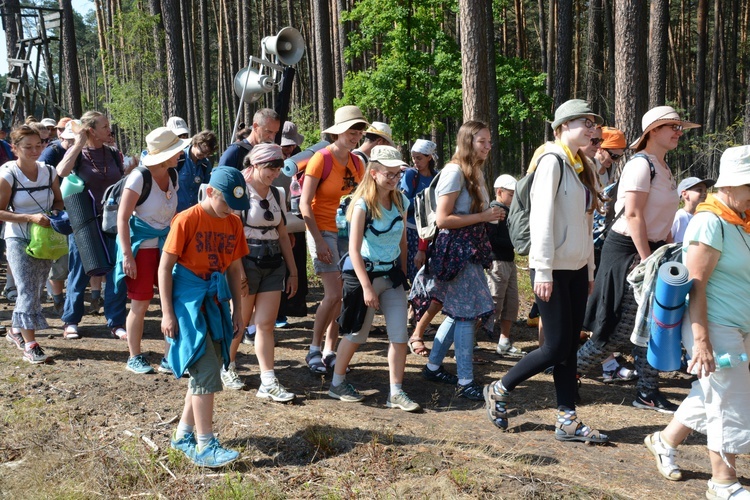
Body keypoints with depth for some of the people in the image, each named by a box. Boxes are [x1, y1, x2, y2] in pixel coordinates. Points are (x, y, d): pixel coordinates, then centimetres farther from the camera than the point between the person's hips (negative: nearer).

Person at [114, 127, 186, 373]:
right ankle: (135, 358, 18)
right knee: (140, 305, 2)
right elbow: (122, 217, -16)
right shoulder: (139, 177, -15)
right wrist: (127, 255, -19)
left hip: (165, 246, 6)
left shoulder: (172, 177, 4)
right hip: (141, 247, -6)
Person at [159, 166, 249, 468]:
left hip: (216, 301, 7)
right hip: (189, 300, -7)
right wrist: (167, 313, -14)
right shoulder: (187, 220, -12)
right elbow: (165, 266, -11)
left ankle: (183, 435, 25)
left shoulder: (233, 223, 6)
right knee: (206, 372, -9)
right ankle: (205, 447, -2)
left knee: (206, 372, 11)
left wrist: (237, 310, 12)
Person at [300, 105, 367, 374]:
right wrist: (319, 240, -17)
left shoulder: (356, 162, 9)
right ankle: (314, 351, 4)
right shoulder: (322, 158, -9)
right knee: (333, 294, -13)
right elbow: (304, 203, -12)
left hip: (347, 232, 6)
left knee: (342, 296, 5)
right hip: (324, 231, -6)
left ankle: (329, 352, 16)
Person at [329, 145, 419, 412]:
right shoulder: (363, 205, -15)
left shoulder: (400, 201, 2)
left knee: (400, 335, 0)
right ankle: (337, 384, 26)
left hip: (392, 274, 5)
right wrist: (367, 287, -20)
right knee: (356, 334, 7)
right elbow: (354, 249, -17)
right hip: (364, 272, -5)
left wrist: (403, 272, 12)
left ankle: (396, 393, 10)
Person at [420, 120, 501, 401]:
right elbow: (443, 219, -19)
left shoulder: (475, 172, 15)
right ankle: (465, 381, 0)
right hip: (456, 250, -10)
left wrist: (491, 215, 8)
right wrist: (483, 216, -17)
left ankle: (433, 367, 26)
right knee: (467, 314, -7)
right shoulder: (454, 172, -14)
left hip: (471, 251, 10)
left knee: (458, 312, 14)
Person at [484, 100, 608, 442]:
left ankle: (567, 421, 14)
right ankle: (499, 391, 13)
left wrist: (590, 270, 16)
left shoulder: (584, 167, 15)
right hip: (554, 269, -8)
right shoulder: (553, 161, -10)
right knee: (556, 347, -6)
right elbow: (541, 217, -17)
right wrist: (543, 270, -21)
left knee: (570, 348, 8)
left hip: (577, 269, 8)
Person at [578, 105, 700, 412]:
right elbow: (633, 215, -21)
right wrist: (646, 260, -23)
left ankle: (647, 392, 16)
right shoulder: (641, 164, -15)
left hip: (652, 250, 9)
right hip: (629, 251, -9)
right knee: (620, 328, -5)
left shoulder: (663, 168, 14)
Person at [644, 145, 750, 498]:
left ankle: (665, 441, 36)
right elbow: (695, 285, -19)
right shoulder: (711, 222, -16)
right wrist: (701, 341, -22)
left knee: (710, 398, 18)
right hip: (716, 328, -8)